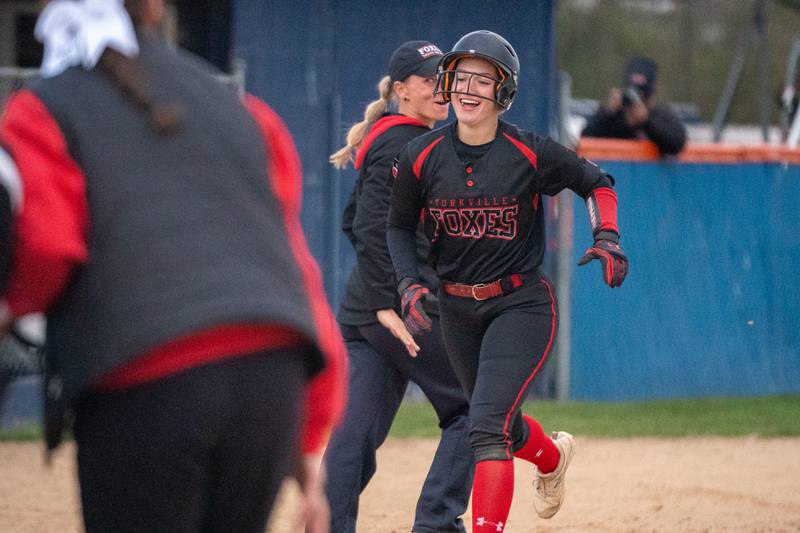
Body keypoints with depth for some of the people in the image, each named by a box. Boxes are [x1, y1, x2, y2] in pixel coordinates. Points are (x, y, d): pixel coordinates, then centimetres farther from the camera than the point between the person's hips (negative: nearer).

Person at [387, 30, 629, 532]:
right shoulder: (422, 156, -7)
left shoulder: (531, 154, -15)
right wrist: (410, 284, -8)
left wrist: (607, 239, -14)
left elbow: (597, 183, 2)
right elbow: (400, 227, 8)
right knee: (501, 423, 21)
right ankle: (554, 456, 56)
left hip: (521, 306, -4)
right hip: (457, 310, 5)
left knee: (487, 427, -20)